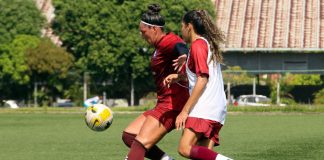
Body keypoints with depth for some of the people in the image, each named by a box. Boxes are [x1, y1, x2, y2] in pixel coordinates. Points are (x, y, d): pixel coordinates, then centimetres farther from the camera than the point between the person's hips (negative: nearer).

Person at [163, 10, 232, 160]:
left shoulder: (198, 45, -5)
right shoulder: (208, 43, 23)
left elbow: (202, 80, -14)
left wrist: (185, 111, -15)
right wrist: (178, 76, 22)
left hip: (205, 107, -9)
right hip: (218, 108, 9)